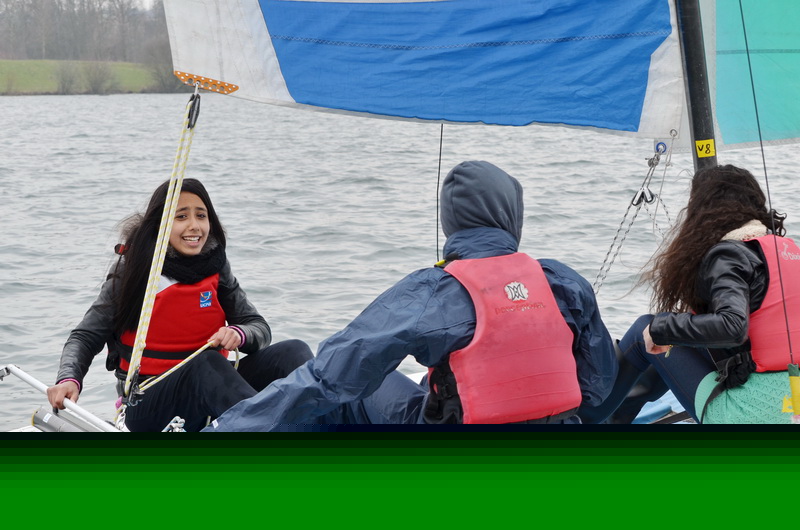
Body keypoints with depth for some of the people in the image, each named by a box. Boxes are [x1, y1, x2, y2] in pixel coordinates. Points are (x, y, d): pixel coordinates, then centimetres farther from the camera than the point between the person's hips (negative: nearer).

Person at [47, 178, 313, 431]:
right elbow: (86, 337, -3)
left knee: (292, 351, -20)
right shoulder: (135, 268, -4)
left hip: (211, 392, 4)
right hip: (147, 406, -4)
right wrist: (69, 379, -23)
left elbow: (260, 328, 6)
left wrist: (238, 334, -18)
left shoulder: (214, 266, 5)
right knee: (207, 363, -36)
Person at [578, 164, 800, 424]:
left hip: (749, 413, -8)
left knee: (644, 330, 9)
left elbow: (732, 326, -29)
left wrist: (660, 329, -15)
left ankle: (581, 415, 25)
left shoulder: (727, 255, -12)